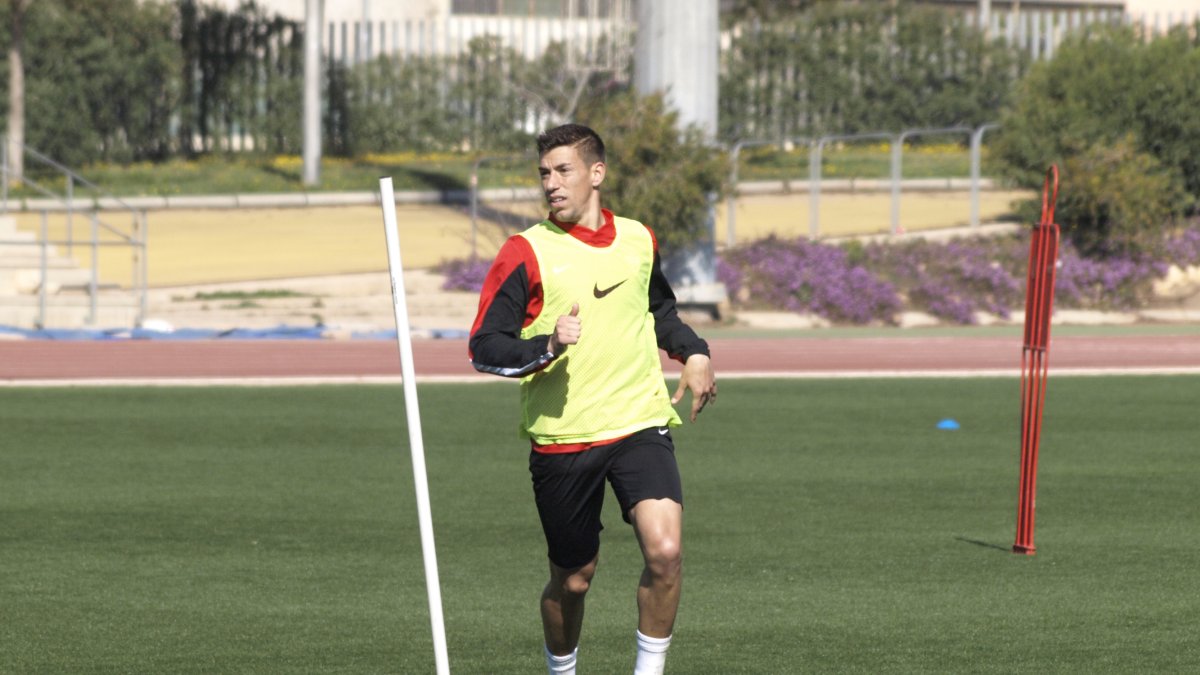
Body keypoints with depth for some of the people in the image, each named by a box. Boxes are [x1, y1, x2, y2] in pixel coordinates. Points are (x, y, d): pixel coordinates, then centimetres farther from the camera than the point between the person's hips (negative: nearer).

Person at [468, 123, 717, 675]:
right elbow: (484, 348, -9)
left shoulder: (638, 240, 9)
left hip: (640, 423, 2)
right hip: (561, 437, -2)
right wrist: (547, 348, -25)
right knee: (573, 578, 8)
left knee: (665, 551, -18)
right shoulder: (526, 252, -5)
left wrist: (693, 352, 12)